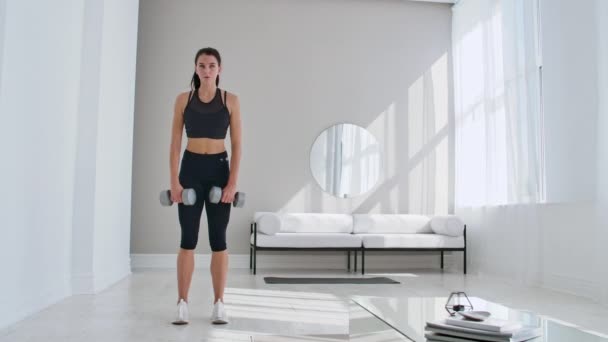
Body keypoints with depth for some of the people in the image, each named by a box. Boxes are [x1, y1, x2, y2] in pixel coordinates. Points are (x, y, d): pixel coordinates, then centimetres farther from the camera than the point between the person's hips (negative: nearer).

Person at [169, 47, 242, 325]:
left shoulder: (231, 100, 1)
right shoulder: (183, 99, 3)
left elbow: (237, 145, -1)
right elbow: (175, 143, 1)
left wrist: (233, 182, -9)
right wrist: (174, 180, -7)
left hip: (219, 169, 0)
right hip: (191, 169, 1)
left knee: (218, 239, 2)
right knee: (188, 239, 2)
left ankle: (218, 305, 11)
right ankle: (182, 304, 10)